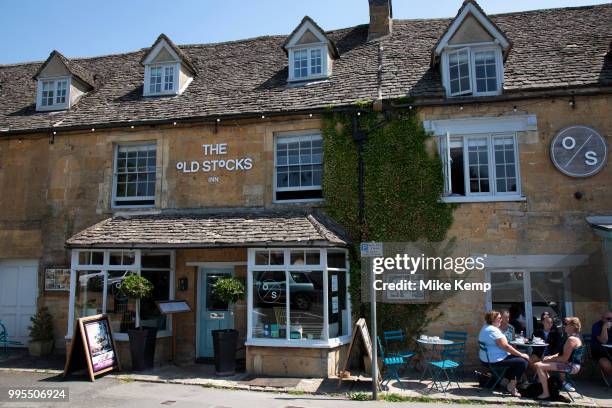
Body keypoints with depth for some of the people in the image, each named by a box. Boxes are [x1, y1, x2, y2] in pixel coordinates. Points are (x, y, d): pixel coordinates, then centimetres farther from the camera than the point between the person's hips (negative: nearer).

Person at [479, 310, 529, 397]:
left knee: (516, 357, 22)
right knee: (522, 362, -12)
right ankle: (511, 387, -4)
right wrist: (521, 354, -12)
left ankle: (506, 381, 23)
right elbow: (505, 346, -21)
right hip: (495, 360, -11)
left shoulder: (486, 328, 15)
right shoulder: (493, 330, -20)